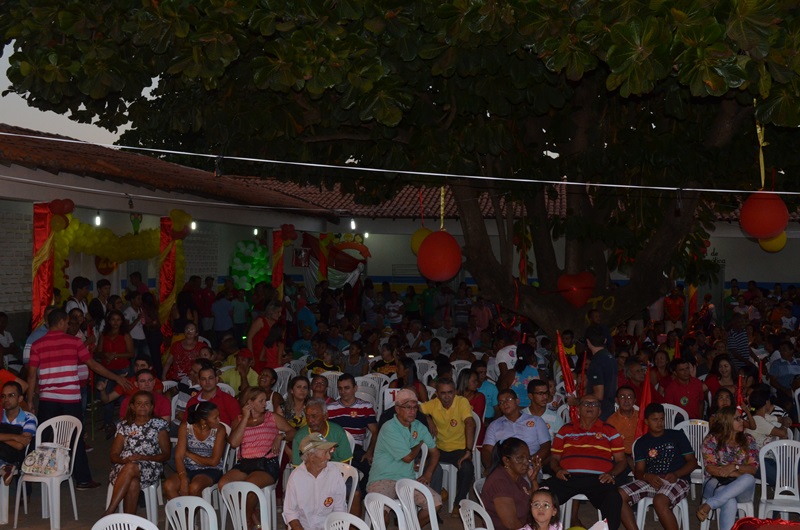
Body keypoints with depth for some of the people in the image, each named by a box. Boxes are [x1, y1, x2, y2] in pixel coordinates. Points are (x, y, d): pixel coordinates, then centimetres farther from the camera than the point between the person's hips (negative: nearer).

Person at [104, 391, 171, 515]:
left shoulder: (160, 425, 10)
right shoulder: (124, 426, 15)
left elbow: (166, 454, 4)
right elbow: (114, 455, 12)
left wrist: (143, 457, -11)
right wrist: (124, 460, -12)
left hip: (150, 469, -1)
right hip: (123, 466, 2)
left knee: (131, 468, -37)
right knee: (133, 483, -36)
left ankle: (109, 513, -38)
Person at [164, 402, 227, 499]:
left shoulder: (219, 429, -8)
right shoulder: (186, 428, -3)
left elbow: (214, 461, -9)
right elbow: (179, 456, -9)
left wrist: (189, 454, -6)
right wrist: (183, 478, -25)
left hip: (210, 470, -2)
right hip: (188, 469, 2)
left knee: (194, 487, -34)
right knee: (168, 485, -27)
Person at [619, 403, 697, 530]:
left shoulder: (677, 435, 13)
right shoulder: (642, 442, 19)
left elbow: (692, 461, 8)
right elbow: (638, 471, 12)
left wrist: (676, 474, -11)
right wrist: (647, 476, -14)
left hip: (676, 481, -4)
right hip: (650, 481, 4)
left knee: (659, 501, -38)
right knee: (619, 496, -22)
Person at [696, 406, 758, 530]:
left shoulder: (748, 440, 9)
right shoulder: (712, 439, 2)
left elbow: (753, 469, 1)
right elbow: (710, 468, -8)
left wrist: (735, 467, -20)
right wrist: (740, 474, -14)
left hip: (741, 487, 3)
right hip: (716, 483, -3)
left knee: (748, 479, -37)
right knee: (730, 503, -40)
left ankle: (708, 505, -41)